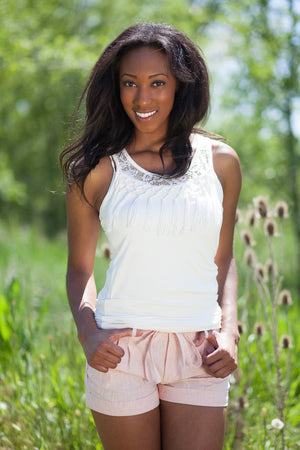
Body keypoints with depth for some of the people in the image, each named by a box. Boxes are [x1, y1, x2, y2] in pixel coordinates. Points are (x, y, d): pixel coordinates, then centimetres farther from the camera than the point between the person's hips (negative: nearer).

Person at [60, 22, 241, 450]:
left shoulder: (220, 161, 5)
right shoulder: (97, 170, 0)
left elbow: (223, 259, 13)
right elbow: (80, 267, 8)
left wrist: (229, 331, -1)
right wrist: (87, 331, -9)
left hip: (199, 355, 1)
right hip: (121, 351, -1)